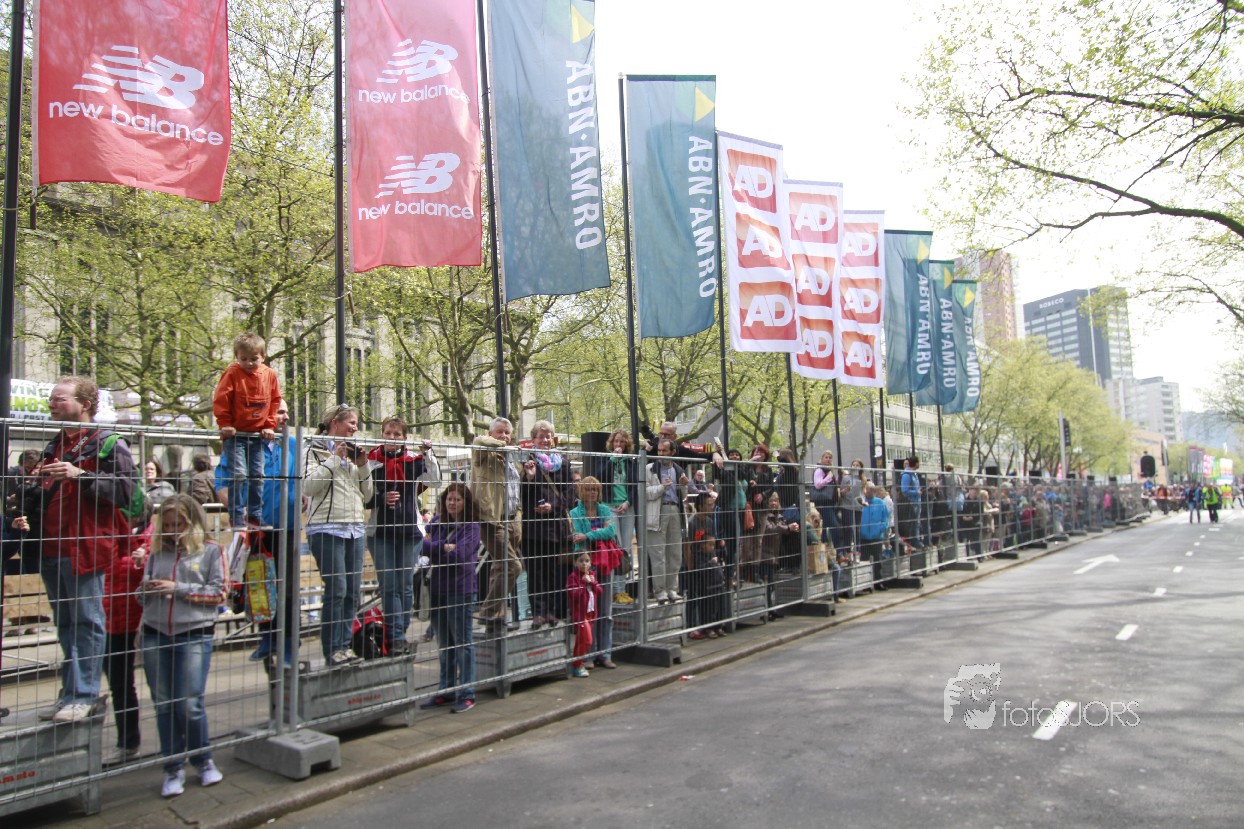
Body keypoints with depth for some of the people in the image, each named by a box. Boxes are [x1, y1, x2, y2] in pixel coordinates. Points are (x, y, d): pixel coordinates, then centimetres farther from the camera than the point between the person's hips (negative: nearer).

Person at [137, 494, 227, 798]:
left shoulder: (211, 551, 2)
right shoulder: (157, 553, 12)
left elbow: (218, 593, -4)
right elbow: (142, 597, 18)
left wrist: (178, 589, -10)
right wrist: (147, 589, -5)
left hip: (194, 636, -4)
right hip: (155, 636, 4)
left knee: (190, 705, -3)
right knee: (163, 706, 8)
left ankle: (203, 760, 20)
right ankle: (173, 768, 22)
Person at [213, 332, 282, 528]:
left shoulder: (269, 374, 1)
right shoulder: (232, 373, -10)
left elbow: (275, 401, 9)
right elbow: (220, 400, -7)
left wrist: (270, 425, 4)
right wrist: (225, 424, -9)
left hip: (257, 435, 4)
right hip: (235, 434, -4)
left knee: (258, 475, 7)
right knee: (239, 474, -10)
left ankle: (255, 516, 16)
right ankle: (236, 518, -2)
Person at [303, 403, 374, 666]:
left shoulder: (352, 452, 19)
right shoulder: (316, 449, 1)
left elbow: (367, 495, 18)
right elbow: (308, 486, -14)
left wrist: (363, 466, 4)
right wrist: (335, 459, -11)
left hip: (355, 529, 6)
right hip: (327, 528, -6)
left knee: (352, 592, 5)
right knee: (337, 589, -11)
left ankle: (345, 645, 13)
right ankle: (332, 649, -1)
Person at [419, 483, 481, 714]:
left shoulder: (471, 526, -6)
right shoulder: (437, 522, 8)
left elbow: (458, 555, -17)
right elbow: (423, 545, -2)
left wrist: (432, 548, -8)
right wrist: (445, 547, -13)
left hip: (461, 590, -5)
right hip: (438, 589, 5)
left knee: (463, 642, 2)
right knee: (444, 643, 14)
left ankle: (467, 694, 10)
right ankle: (446, 690, 25)